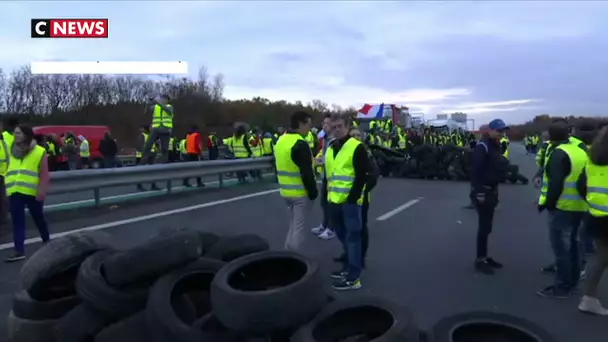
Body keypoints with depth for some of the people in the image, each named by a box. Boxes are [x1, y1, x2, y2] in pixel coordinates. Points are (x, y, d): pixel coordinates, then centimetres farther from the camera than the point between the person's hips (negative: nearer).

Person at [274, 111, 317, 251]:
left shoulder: (281, 141, 9)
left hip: (286, 191, 9)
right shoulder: (300, 144, -19)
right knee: (298, 228, 1)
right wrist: (313, 192, -13)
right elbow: (306, 173, -21)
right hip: (301, 193, -9)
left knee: (293, 225, 21)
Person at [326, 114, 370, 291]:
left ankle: (353, 277, 3)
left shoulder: (356, 147, -8)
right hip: (334, 200, 8)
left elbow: (362, 175, -13)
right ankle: (348, 267, 32)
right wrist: (327, 195, 14)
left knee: (352, 237, -2)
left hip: (350, 201, -8)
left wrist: (353, 197, -18)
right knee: (343, 236, 17)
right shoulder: (330, 149, 16)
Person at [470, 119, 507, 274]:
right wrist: (479, 192, -25)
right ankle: (480, 260, 2)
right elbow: (476, 170, -22)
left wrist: (495, 191, 16)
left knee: (487, 226, 14)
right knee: (484, 227, -6)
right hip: (482, 192, -9)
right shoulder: (482, 146, -14)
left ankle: (484, 257, 23)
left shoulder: (495, 146, 14)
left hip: (491, 191, 9)